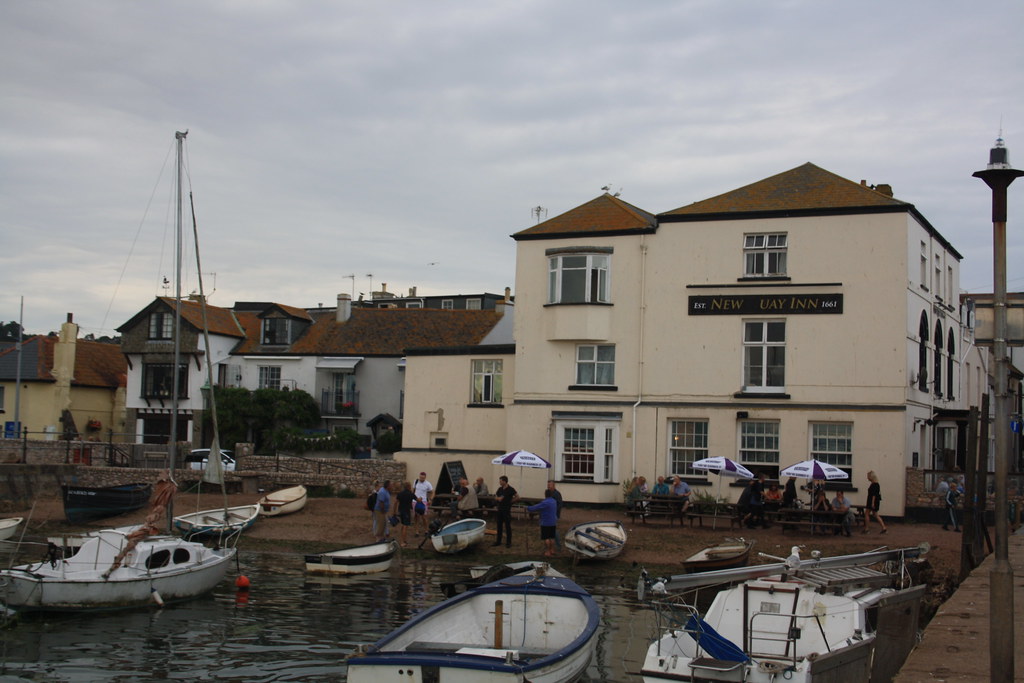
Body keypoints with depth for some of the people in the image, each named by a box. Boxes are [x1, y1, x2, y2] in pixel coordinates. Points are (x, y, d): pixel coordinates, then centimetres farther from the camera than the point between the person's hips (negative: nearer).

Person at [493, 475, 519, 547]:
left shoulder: (510, 489, -10)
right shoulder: (500, 489, 8)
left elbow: (517, 497, -6)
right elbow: (495, 497, 17)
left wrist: (510, 502, -7)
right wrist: (497, 498, -6)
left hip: (507, 510, -6)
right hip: (500, 509, 6)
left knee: (507, 526, -2)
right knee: (499, 526, 11)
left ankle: (508, 542, 4)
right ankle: (498, 541, 20)